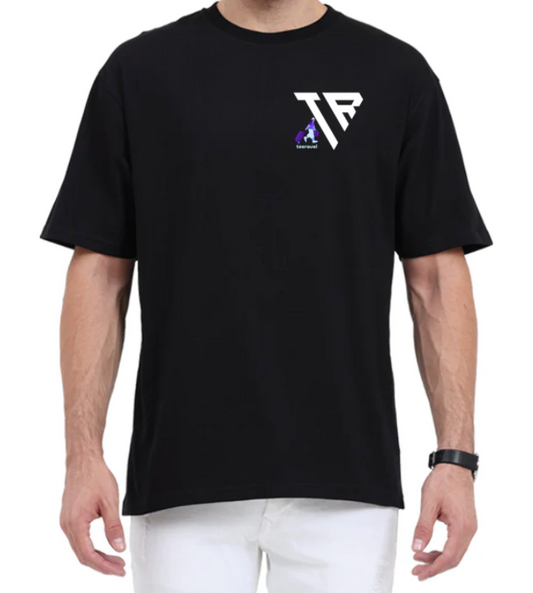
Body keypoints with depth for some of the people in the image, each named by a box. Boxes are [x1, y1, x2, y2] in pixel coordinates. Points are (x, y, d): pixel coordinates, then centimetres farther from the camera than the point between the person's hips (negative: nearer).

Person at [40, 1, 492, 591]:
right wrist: (84, 454, -4)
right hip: (182, 481, 0)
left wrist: (455, 456, -5)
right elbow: (99, 272, 4)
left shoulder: (397, 75, 4)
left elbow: (438, 278, 3)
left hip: (344, 481, 0)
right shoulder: (139, 71, 5)